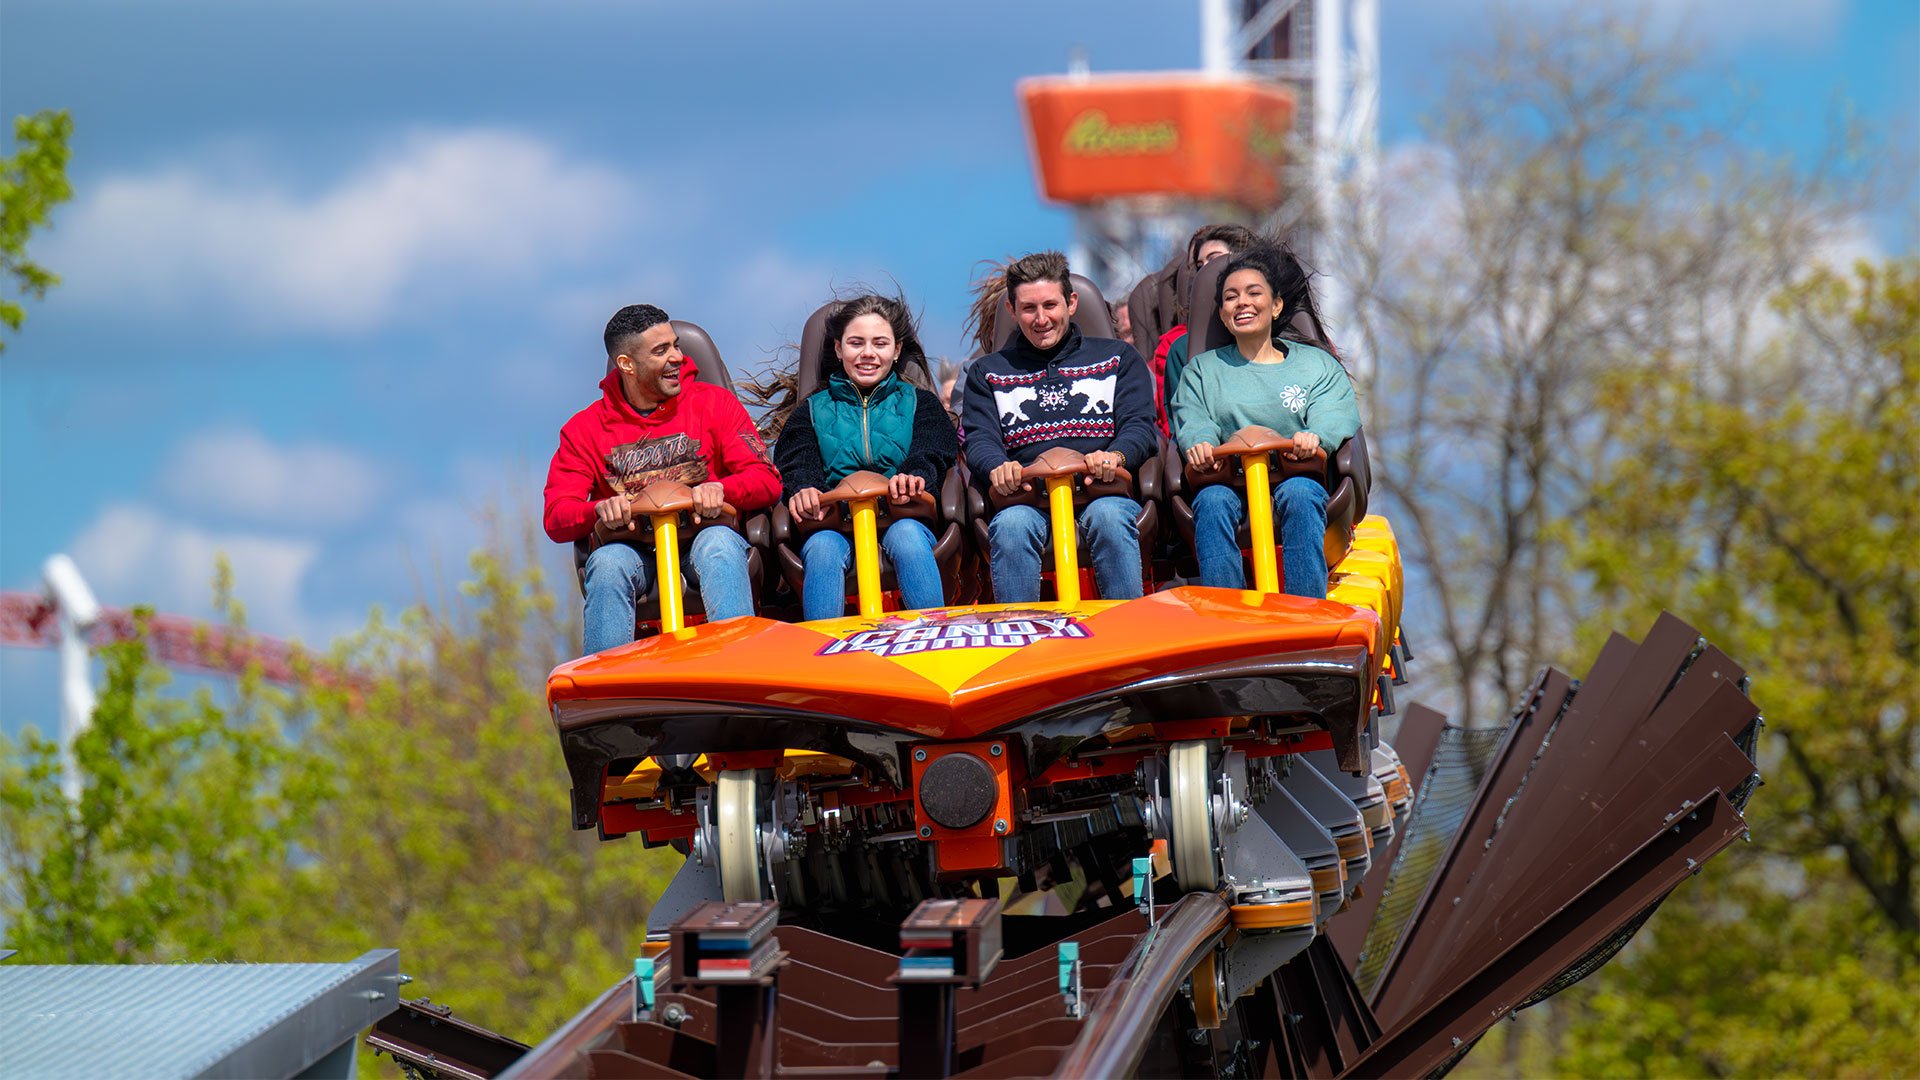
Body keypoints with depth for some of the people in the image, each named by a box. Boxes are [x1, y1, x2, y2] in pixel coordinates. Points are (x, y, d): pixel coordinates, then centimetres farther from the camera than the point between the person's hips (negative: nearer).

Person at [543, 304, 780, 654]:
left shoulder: (714, 404, 7)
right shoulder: (585, 429, 8)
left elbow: (767, 481, 0)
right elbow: (556, 519, 0)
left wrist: (720, 489, -23)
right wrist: (600, 510, -23)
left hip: (703, 537, -1)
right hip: (635, 549, 1)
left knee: (719, 544, -35)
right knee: (608, 562, -33)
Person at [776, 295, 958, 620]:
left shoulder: (920, 404, 23)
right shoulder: (812, 411, 24)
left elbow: (931, 454, 2)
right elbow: (798, 463, 4)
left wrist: (914, 475, -25)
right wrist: (804, 490, -23)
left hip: (903, 518, 0)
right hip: (834, 524, 0)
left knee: (906, 535, -36)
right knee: (823, 546, -35)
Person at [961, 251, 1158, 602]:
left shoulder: (1117, 358, 22)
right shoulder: (988, 372, 24)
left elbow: (1139, 427, 9)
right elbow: (979, 441, 10)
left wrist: (1114, 456, -16)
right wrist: (997, 468, -16)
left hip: (1103, 492, 0)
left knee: (1109, 517, -36)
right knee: (1010, 525, -35)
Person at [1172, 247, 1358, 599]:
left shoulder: (1316, 364, 22)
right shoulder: (1203, 369, 27)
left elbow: (1335, 418, 4)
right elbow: (1193, 421, 9)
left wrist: (1314, 437, -22)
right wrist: (1199, 443, -18)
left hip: (1297, 477, -1)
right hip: (1229, 482, 1)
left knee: (1299, 493, -37)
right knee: (1212, 500, -35)